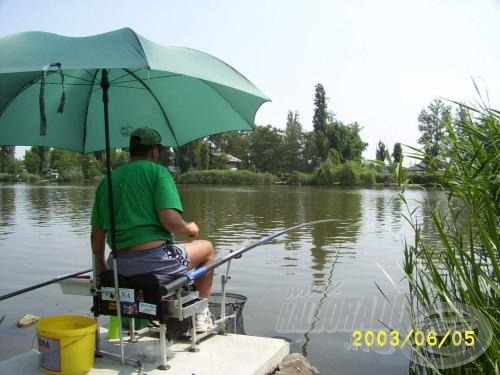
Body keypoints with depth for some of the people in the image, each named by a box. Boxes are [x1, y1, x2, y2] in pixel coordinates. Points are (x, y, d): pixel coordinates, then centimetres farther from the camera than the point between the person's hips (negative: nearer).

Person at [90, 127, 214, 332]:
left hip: (119, 266, 7)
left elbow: (96, 234, 11)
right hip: (155, 259, -6)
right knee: (207, 248, 19)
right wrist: (189, 228, 2)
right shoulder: (157, 171, -6)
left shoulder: (107, 180, 11)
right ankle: (202, 314, 24)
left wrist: (101, 268, 24)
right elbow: (170, 220, -19)